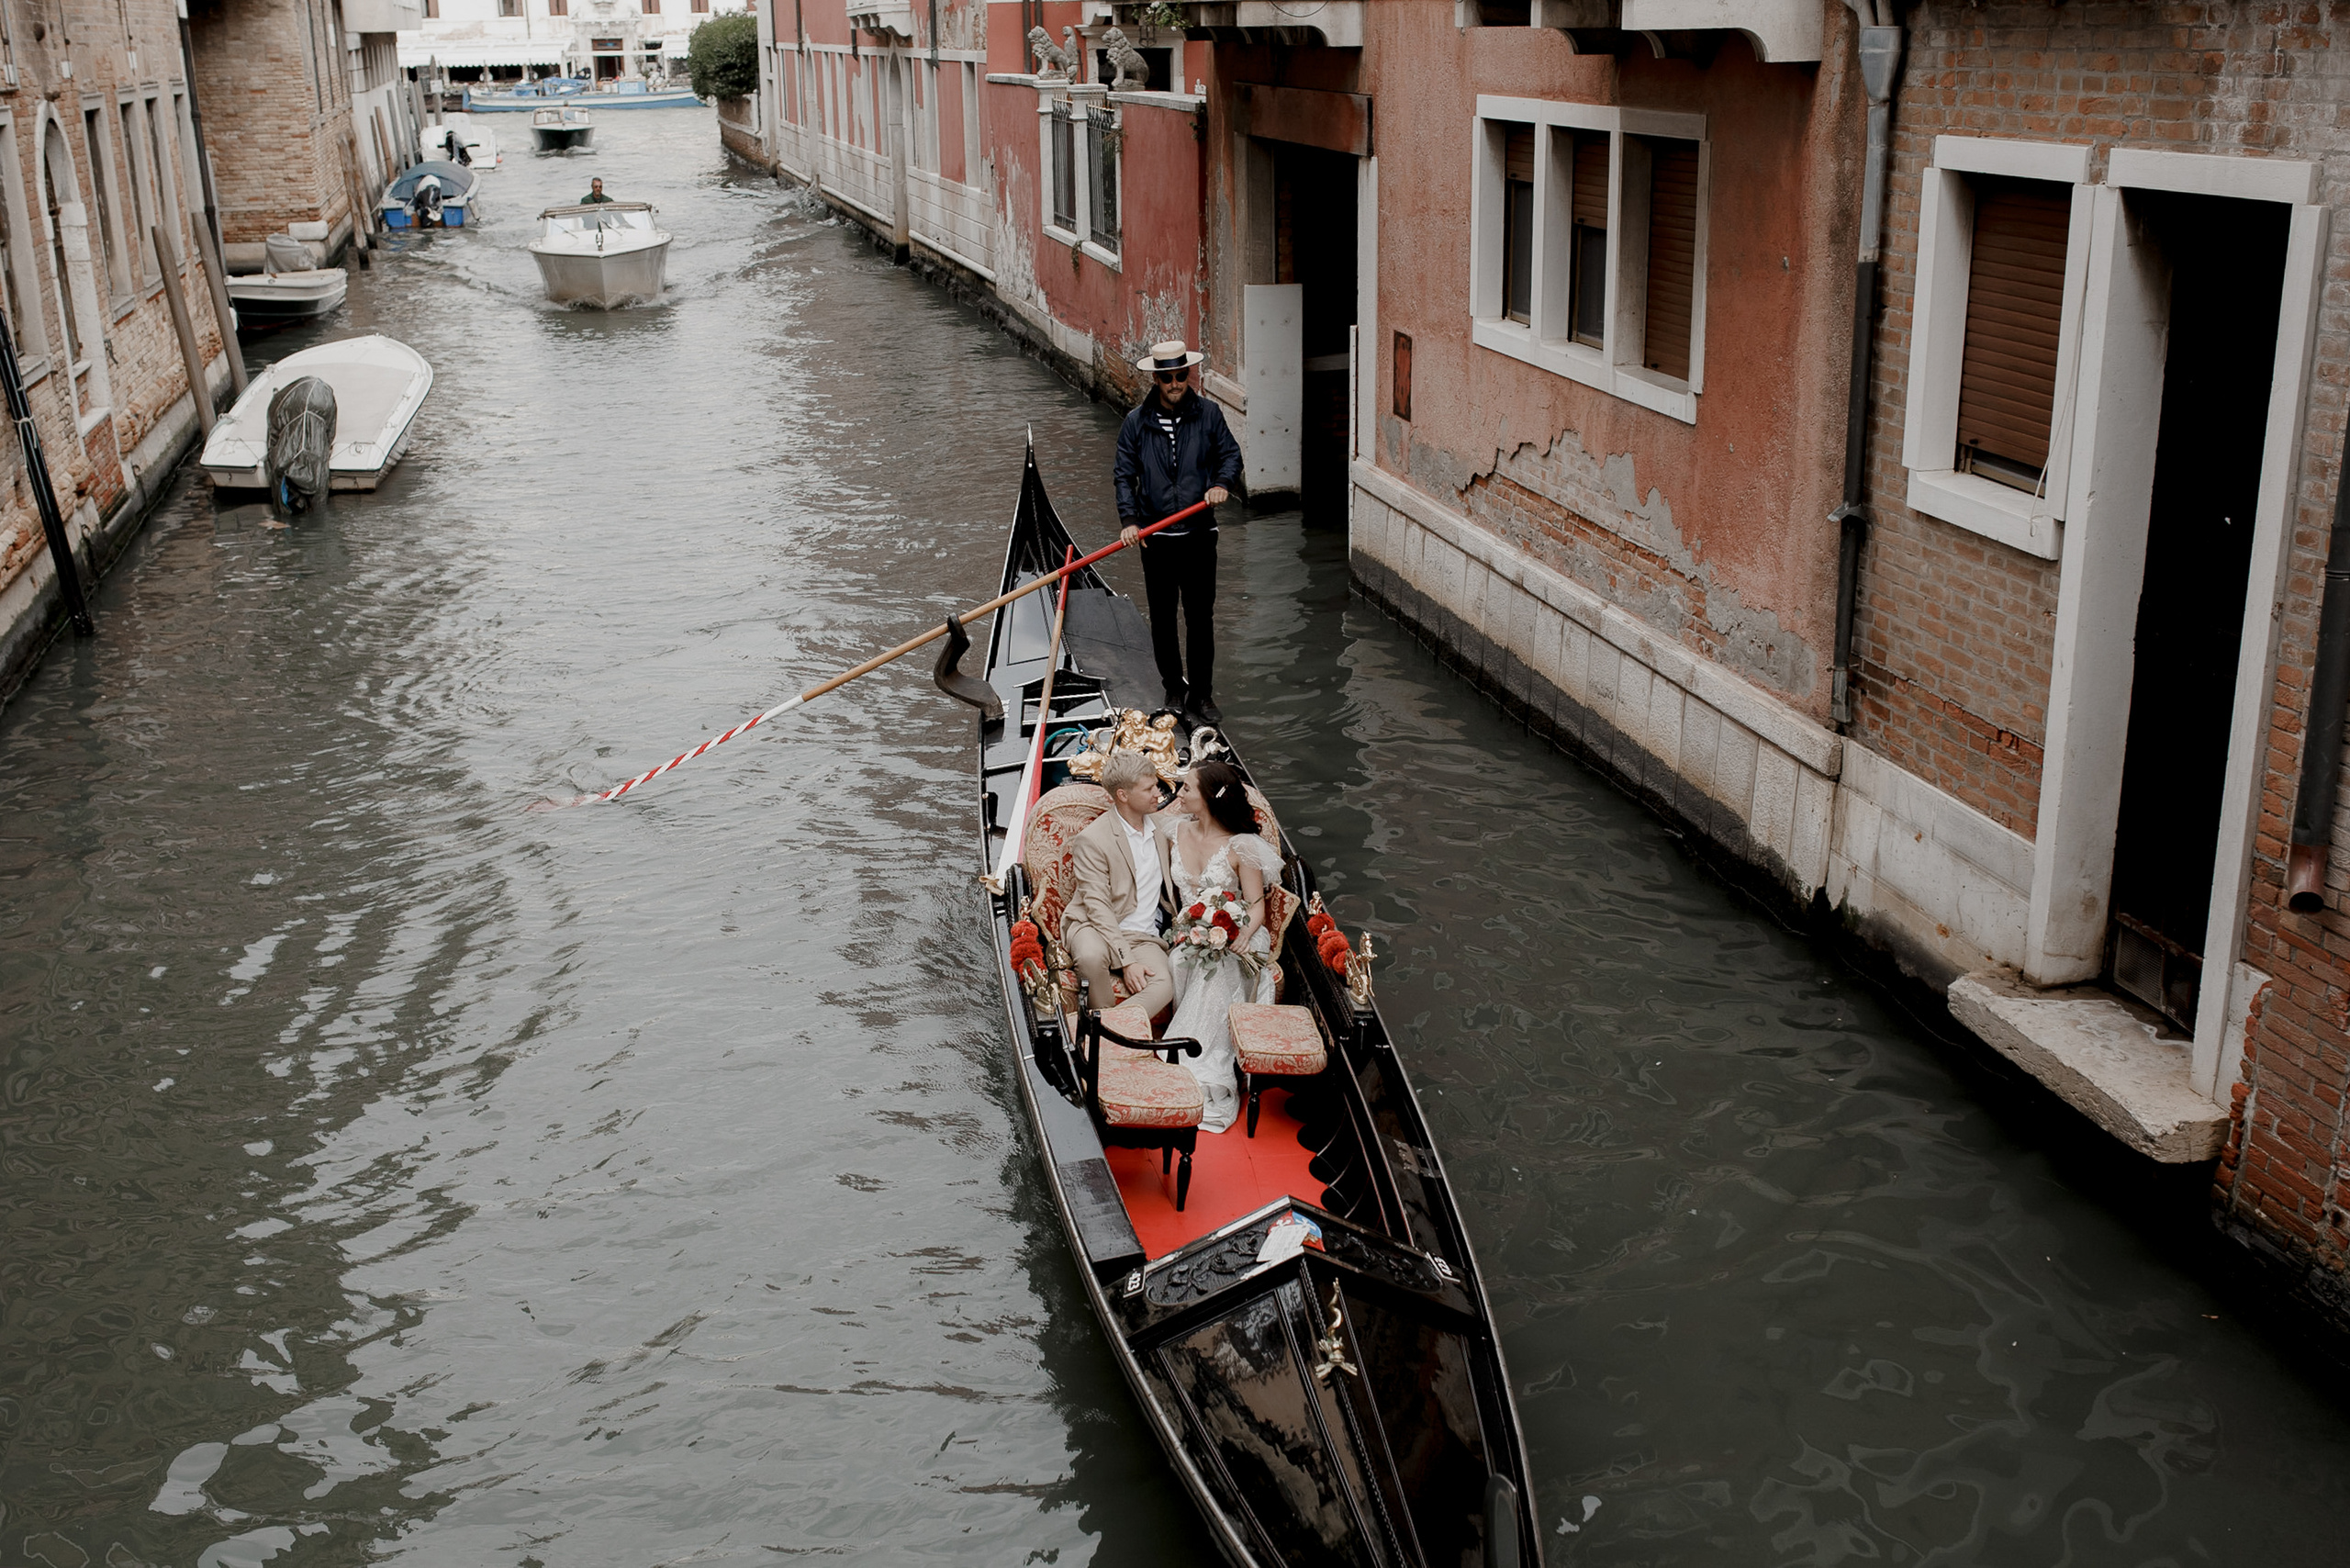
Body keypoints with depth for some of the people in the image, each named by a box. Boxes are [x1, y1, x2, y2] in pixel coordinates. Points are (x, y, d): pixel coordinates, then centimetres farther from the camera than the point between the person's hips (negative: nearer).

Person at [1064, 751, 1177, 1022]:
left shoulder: (1161, 826, 11)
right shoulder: (1092, 839, -9)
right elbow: (1098, 907, -15)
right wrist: (1127, 961, -24)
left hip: (1143, 937, 4)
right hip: (1095, 927, -4)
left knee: (1163, 985, -30)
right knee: (1091, 957, -40)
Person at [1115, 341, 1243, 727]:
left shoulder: (1208, 414, 0)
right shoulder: (1136, 422, -1)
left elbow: (1231, 455, 8)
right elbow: (1125, 476, 2)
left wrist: (1222, 483, -13)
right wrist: (1129, 519, -10)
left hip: (1199, 534, 0)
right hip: (1155, 535, 1)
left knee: (1200, 617, 1)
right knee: (1162, 618, 9)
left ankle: (1200, 697, 8)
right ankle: (1174, 688, 25)